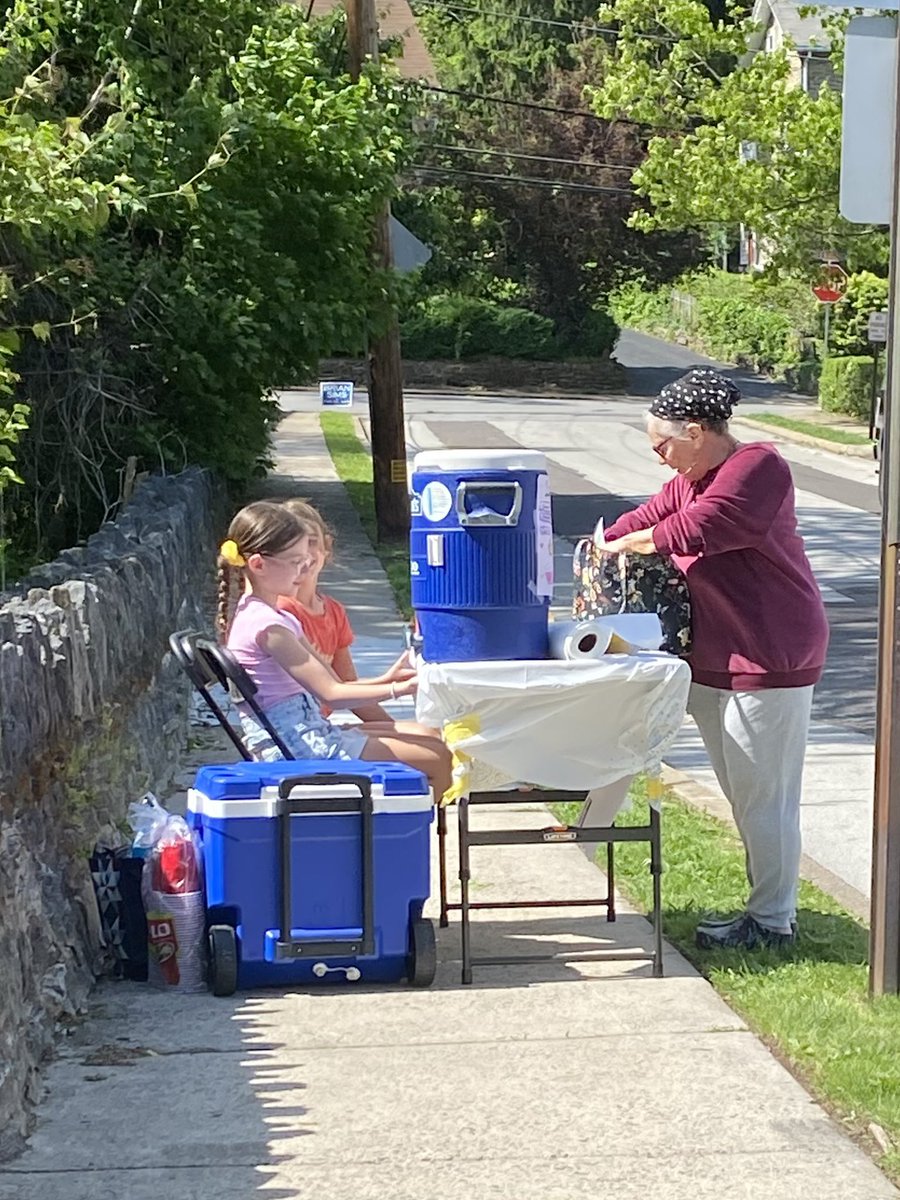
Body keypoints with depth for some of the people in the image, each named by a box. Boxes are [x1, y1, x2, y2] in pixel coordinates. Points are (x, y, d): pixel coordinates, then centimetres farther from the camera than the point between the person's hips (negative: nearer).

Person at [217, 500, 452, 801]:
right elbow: (330, 693, -18)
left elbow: (331, 681, 15)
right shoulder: (267, 625, -16)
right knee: (436, 760, -12)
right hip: (300, 745, -11)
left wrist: (383, 680, 2)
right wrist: (397, 690, -15)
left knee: (429, 739, 11)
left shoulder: (279, 618, 16)